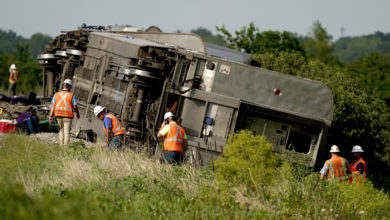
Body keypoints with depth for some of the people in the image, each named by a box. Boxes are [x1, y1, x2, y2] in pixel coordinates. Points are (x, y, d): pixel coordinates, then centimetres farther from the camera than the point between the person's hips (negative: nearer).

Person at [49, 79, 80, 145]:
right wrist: (78, 114, 15)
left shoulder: (57, 95, 3)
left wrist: (51, 116, -8)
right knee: (67, 132, -2)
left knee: (61, 130, 20)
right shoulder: (71, 95, -4)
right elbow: (75, 107, -3)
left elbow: (53, 106, -4)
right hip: (67, 116, -3)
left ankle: (61, 145, 12)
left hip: (59, 115, 3)